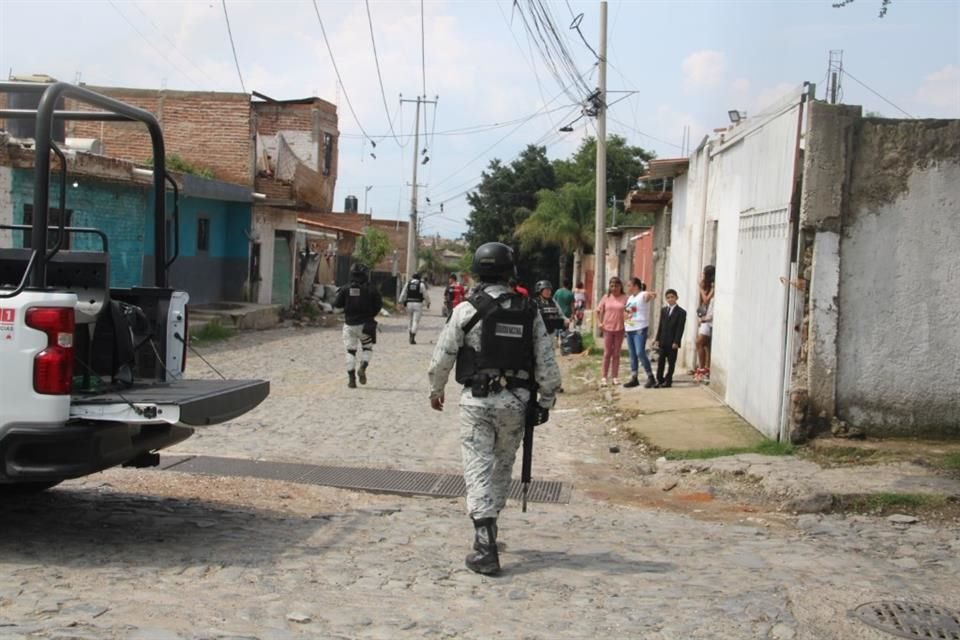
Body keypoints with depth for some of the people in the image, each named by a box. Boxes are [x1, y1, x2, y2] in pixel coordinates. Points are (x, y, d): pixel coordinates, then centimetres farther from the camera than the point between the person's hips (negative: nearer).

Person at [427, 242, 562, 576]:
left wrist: (436, 390, 15)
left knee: (479, 468, -1)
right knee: (502, 466, 18)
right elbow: (546, 363, 3)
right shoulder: (529, 311, 1)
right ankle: (487, 530, 32)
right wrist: (545, 401, 14)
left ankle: (485, 547, -8)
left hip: (477, 400, -3)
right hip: (515, 401, 3)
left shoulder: (467, 310, -7)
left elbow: (443, 356, -2)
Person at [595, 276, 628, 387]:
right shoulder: (606, 297, 2)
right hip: (608, 328, 0)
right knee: (607, 353, 3)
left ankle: (615, 377, 14)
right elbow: (598, 310, 8)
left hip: (619, 329, 0)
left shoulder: (625, 298, -2)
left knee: (616, 354, 8)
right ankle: (604, 377, 8)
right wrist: (600, 323, 0)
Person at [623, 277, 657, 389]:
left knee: (640, 353, -14)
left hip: (640, 329, -8)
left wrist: (652, 294, -53)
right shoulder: (630, 298, 17)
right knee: (632, 354, 9)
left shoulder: (643, 295, -10)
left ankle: (650, 377, -4)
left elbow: (651, 294, -32)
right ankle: (634, 378, 14)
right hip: (629, 329, 8)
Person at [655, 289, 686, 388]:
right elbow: (660, 325, 14)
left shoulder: (681, 312, -4)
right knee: (661, 361, 6)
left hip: (672, 342, -5)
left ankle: (668, 381, 7)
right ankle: (660, 380, 12)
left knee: (671, 362, 2)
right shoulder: (663, 310, 13)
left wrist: (676, 342, -15)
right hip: (663, 342, 5)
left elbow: (680, 328, -9)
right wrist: (658, 339, 7)